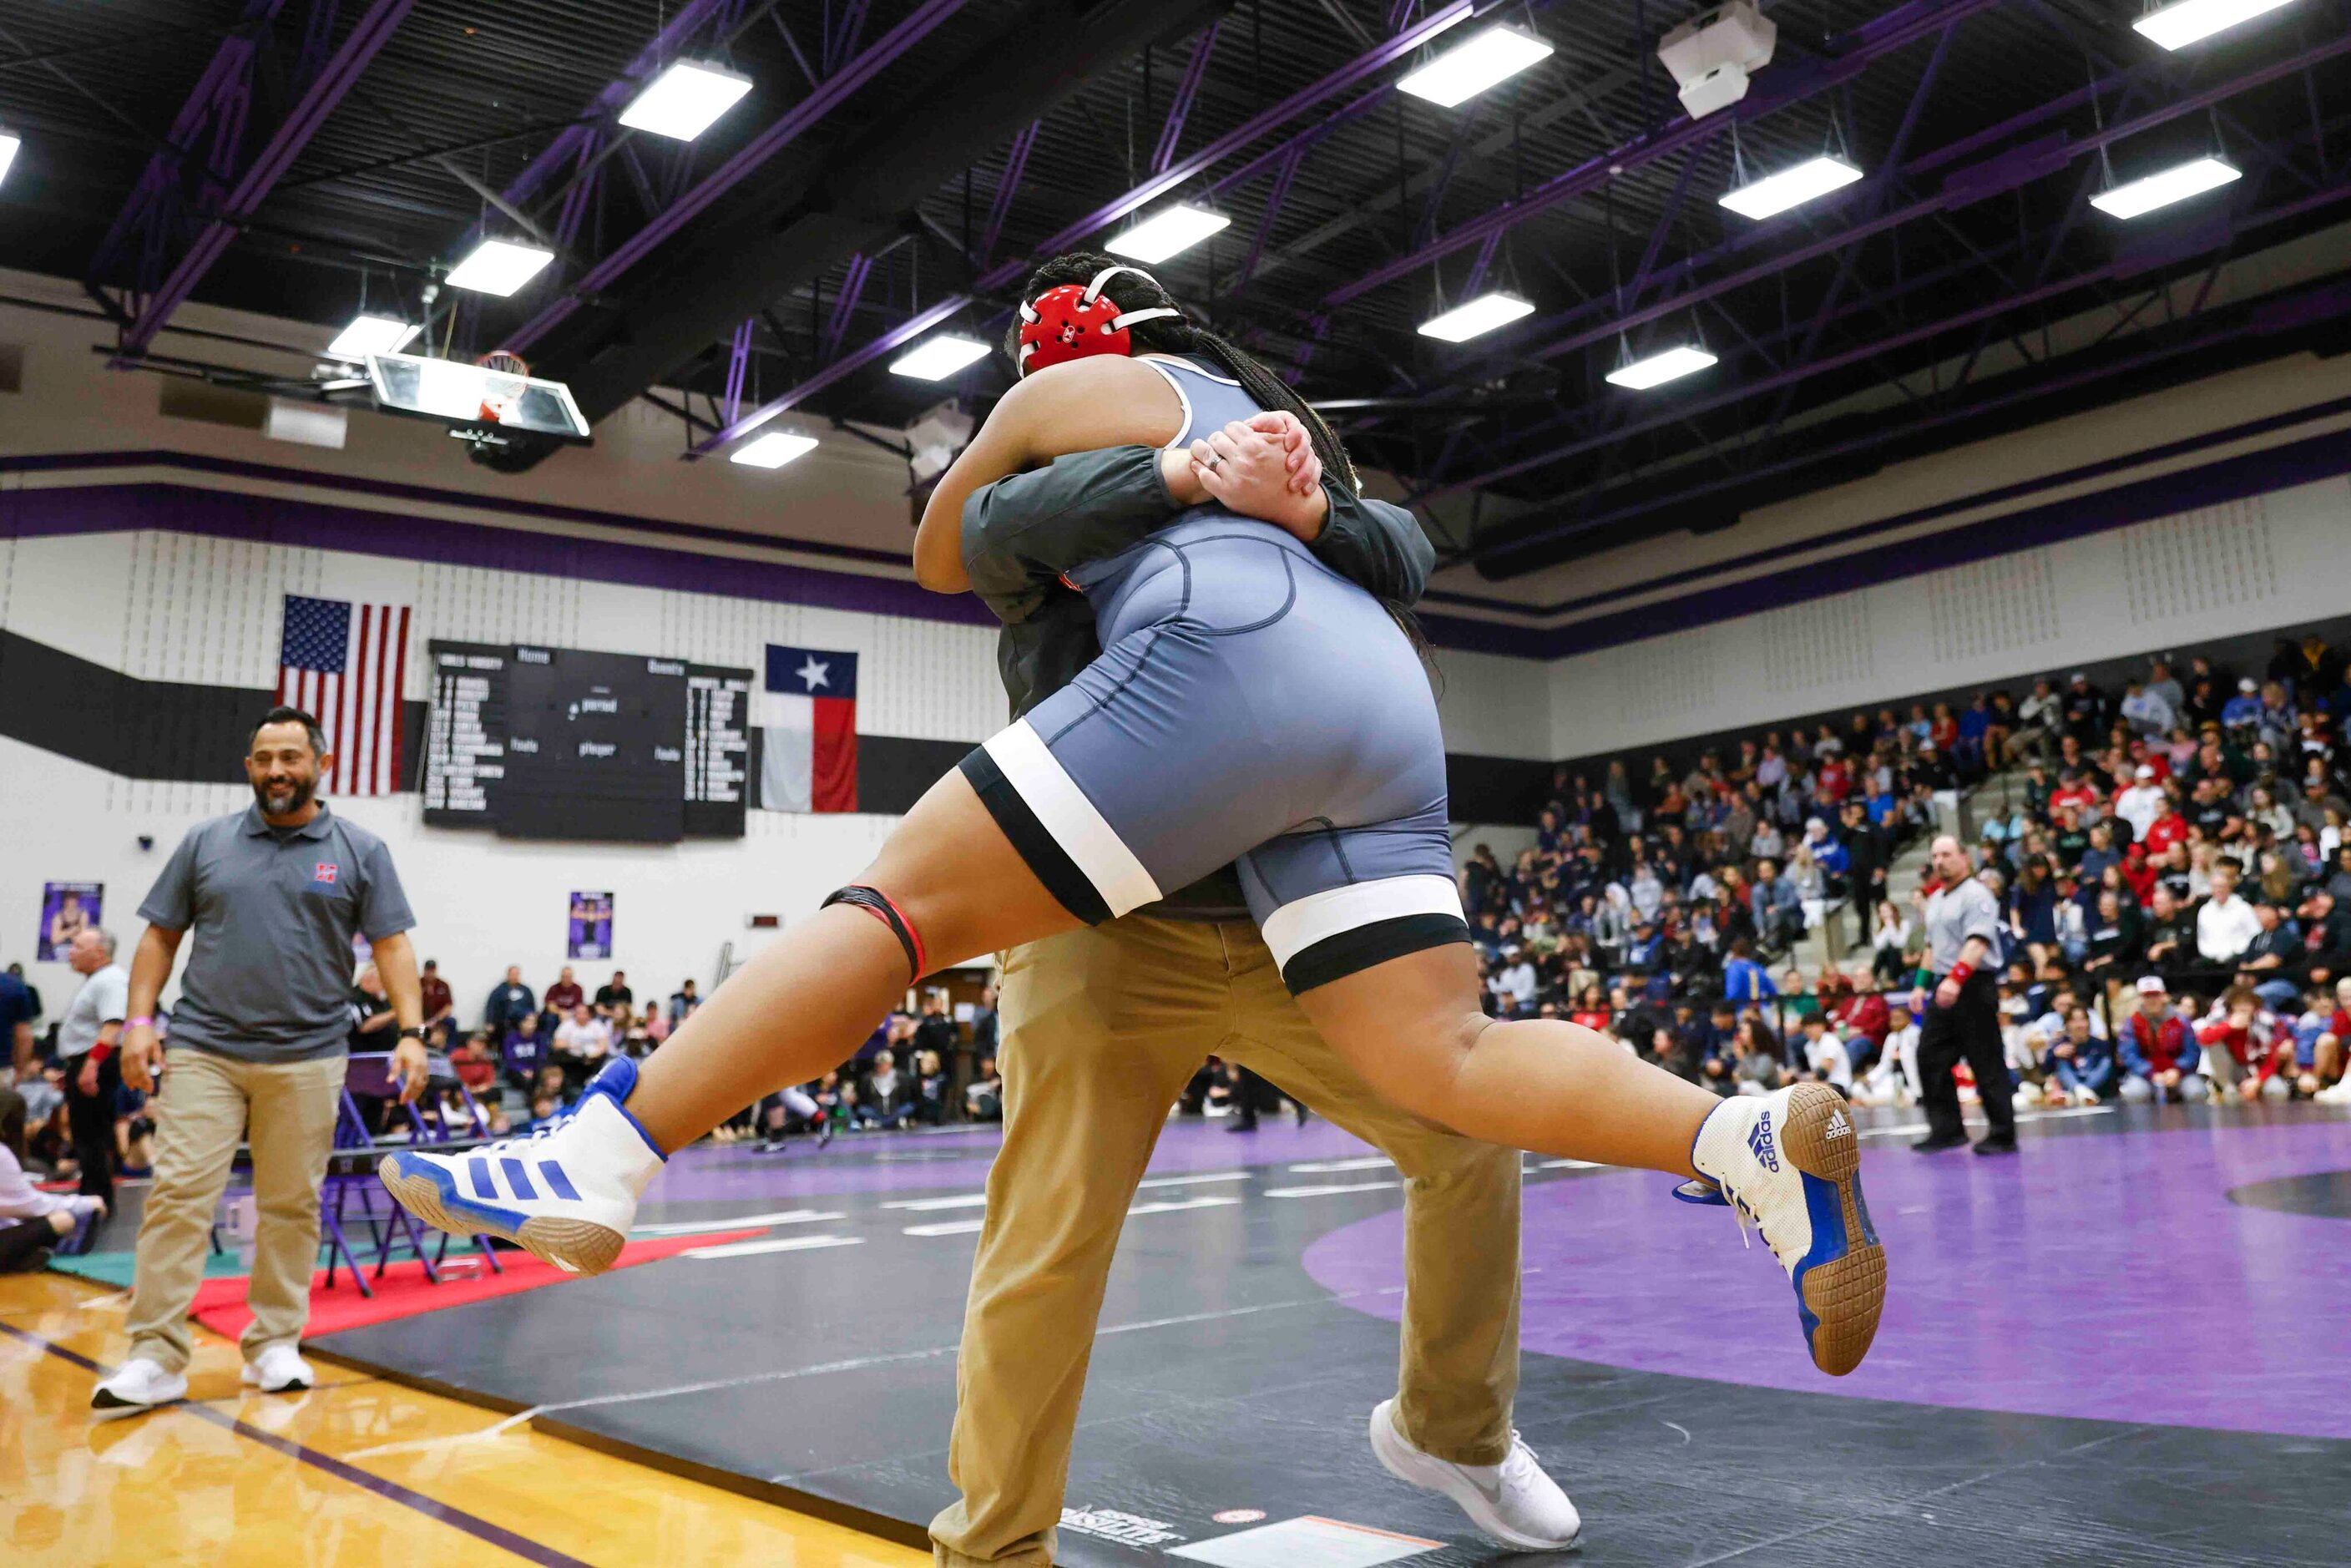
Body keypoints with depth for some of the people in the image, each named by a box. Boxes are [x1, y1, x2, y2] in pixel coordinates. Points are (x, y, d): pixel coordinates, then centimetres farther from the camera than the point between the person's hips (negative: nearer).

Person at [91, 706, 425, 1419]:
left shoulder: (360, 851, 5)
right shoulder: (205, 842, 10)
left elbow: (392, 945, 2)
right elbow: (160, 937, 11)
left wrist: (411, 1031, -7)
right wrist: (139, 1020, 1)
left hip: (307, 1059, -1)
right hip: (201, 1052, 1)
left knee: (291, 1204, 6)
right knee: (177, 1194, -5)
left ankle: (275, 1344, 17)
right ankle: (156, 1358, 0)